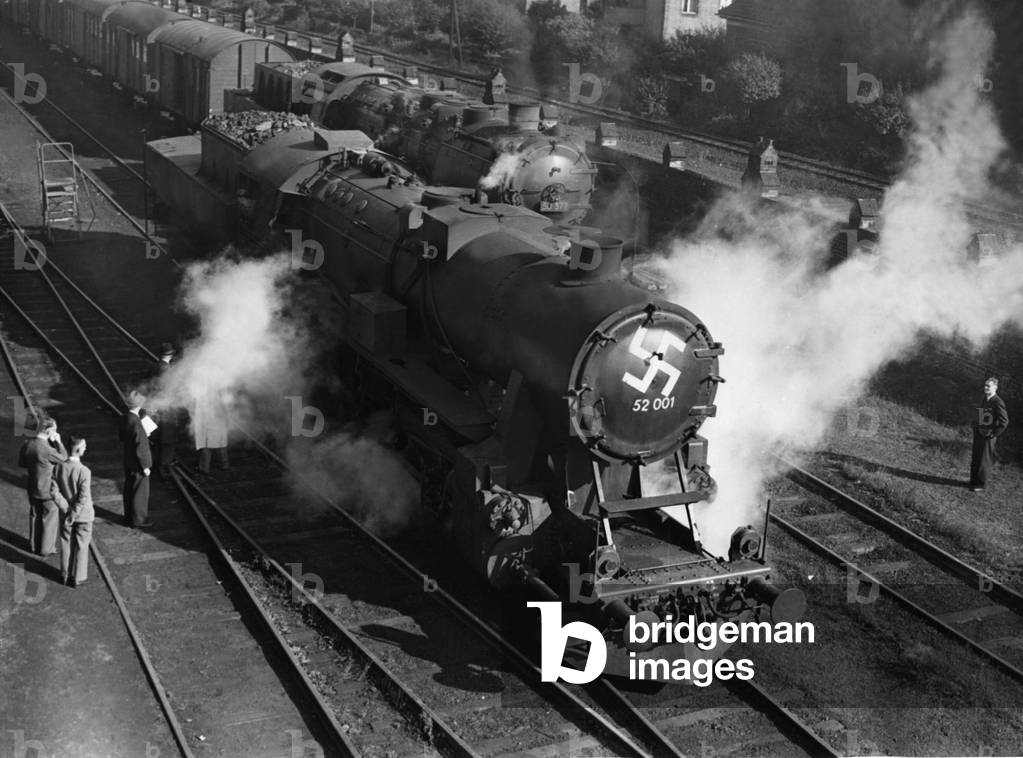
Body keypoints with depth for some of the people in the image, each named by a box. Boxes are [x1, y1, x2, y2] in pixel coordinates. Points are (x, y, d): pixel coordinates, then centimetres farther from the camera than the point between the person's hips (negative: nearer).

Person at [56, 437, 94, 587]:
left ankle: (65, 575, 32)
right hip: (83, 514, -4)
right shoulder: (84, 471, -26)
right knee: (81, 546, 12)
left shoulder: (59, 467, -12)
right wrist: (73, 515, -16)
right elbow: (83, 498, -25)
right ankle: (77, 578, 22)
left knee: (67, 544, 19)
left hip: (65, 512, 4)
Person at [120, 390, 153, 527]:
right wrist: (145, 467, -16)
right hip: (137, 464, -9)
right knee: (140, 492, 7)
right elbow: (140, 448, -25)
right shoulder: (136, 423, -30)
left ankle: (129, 516, 36)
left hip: (127, 461, 9)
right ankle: (137, 520, 19)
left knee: (129, 489, 21)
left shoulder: (125, 417, -4)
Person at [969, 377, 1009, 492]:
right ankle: (973, 481, 23)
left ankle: (981, 485, 9)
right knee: (975, 460, 13)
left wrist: (994, 434, -15)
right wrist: (976, 428, 14)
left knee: (984, 461, 1)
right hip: (978, 434, 8)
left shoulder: (997, 402, -15)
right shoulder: (984, 400, 11)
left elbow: (1004, 422, -17)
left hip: (987, 436, -8)